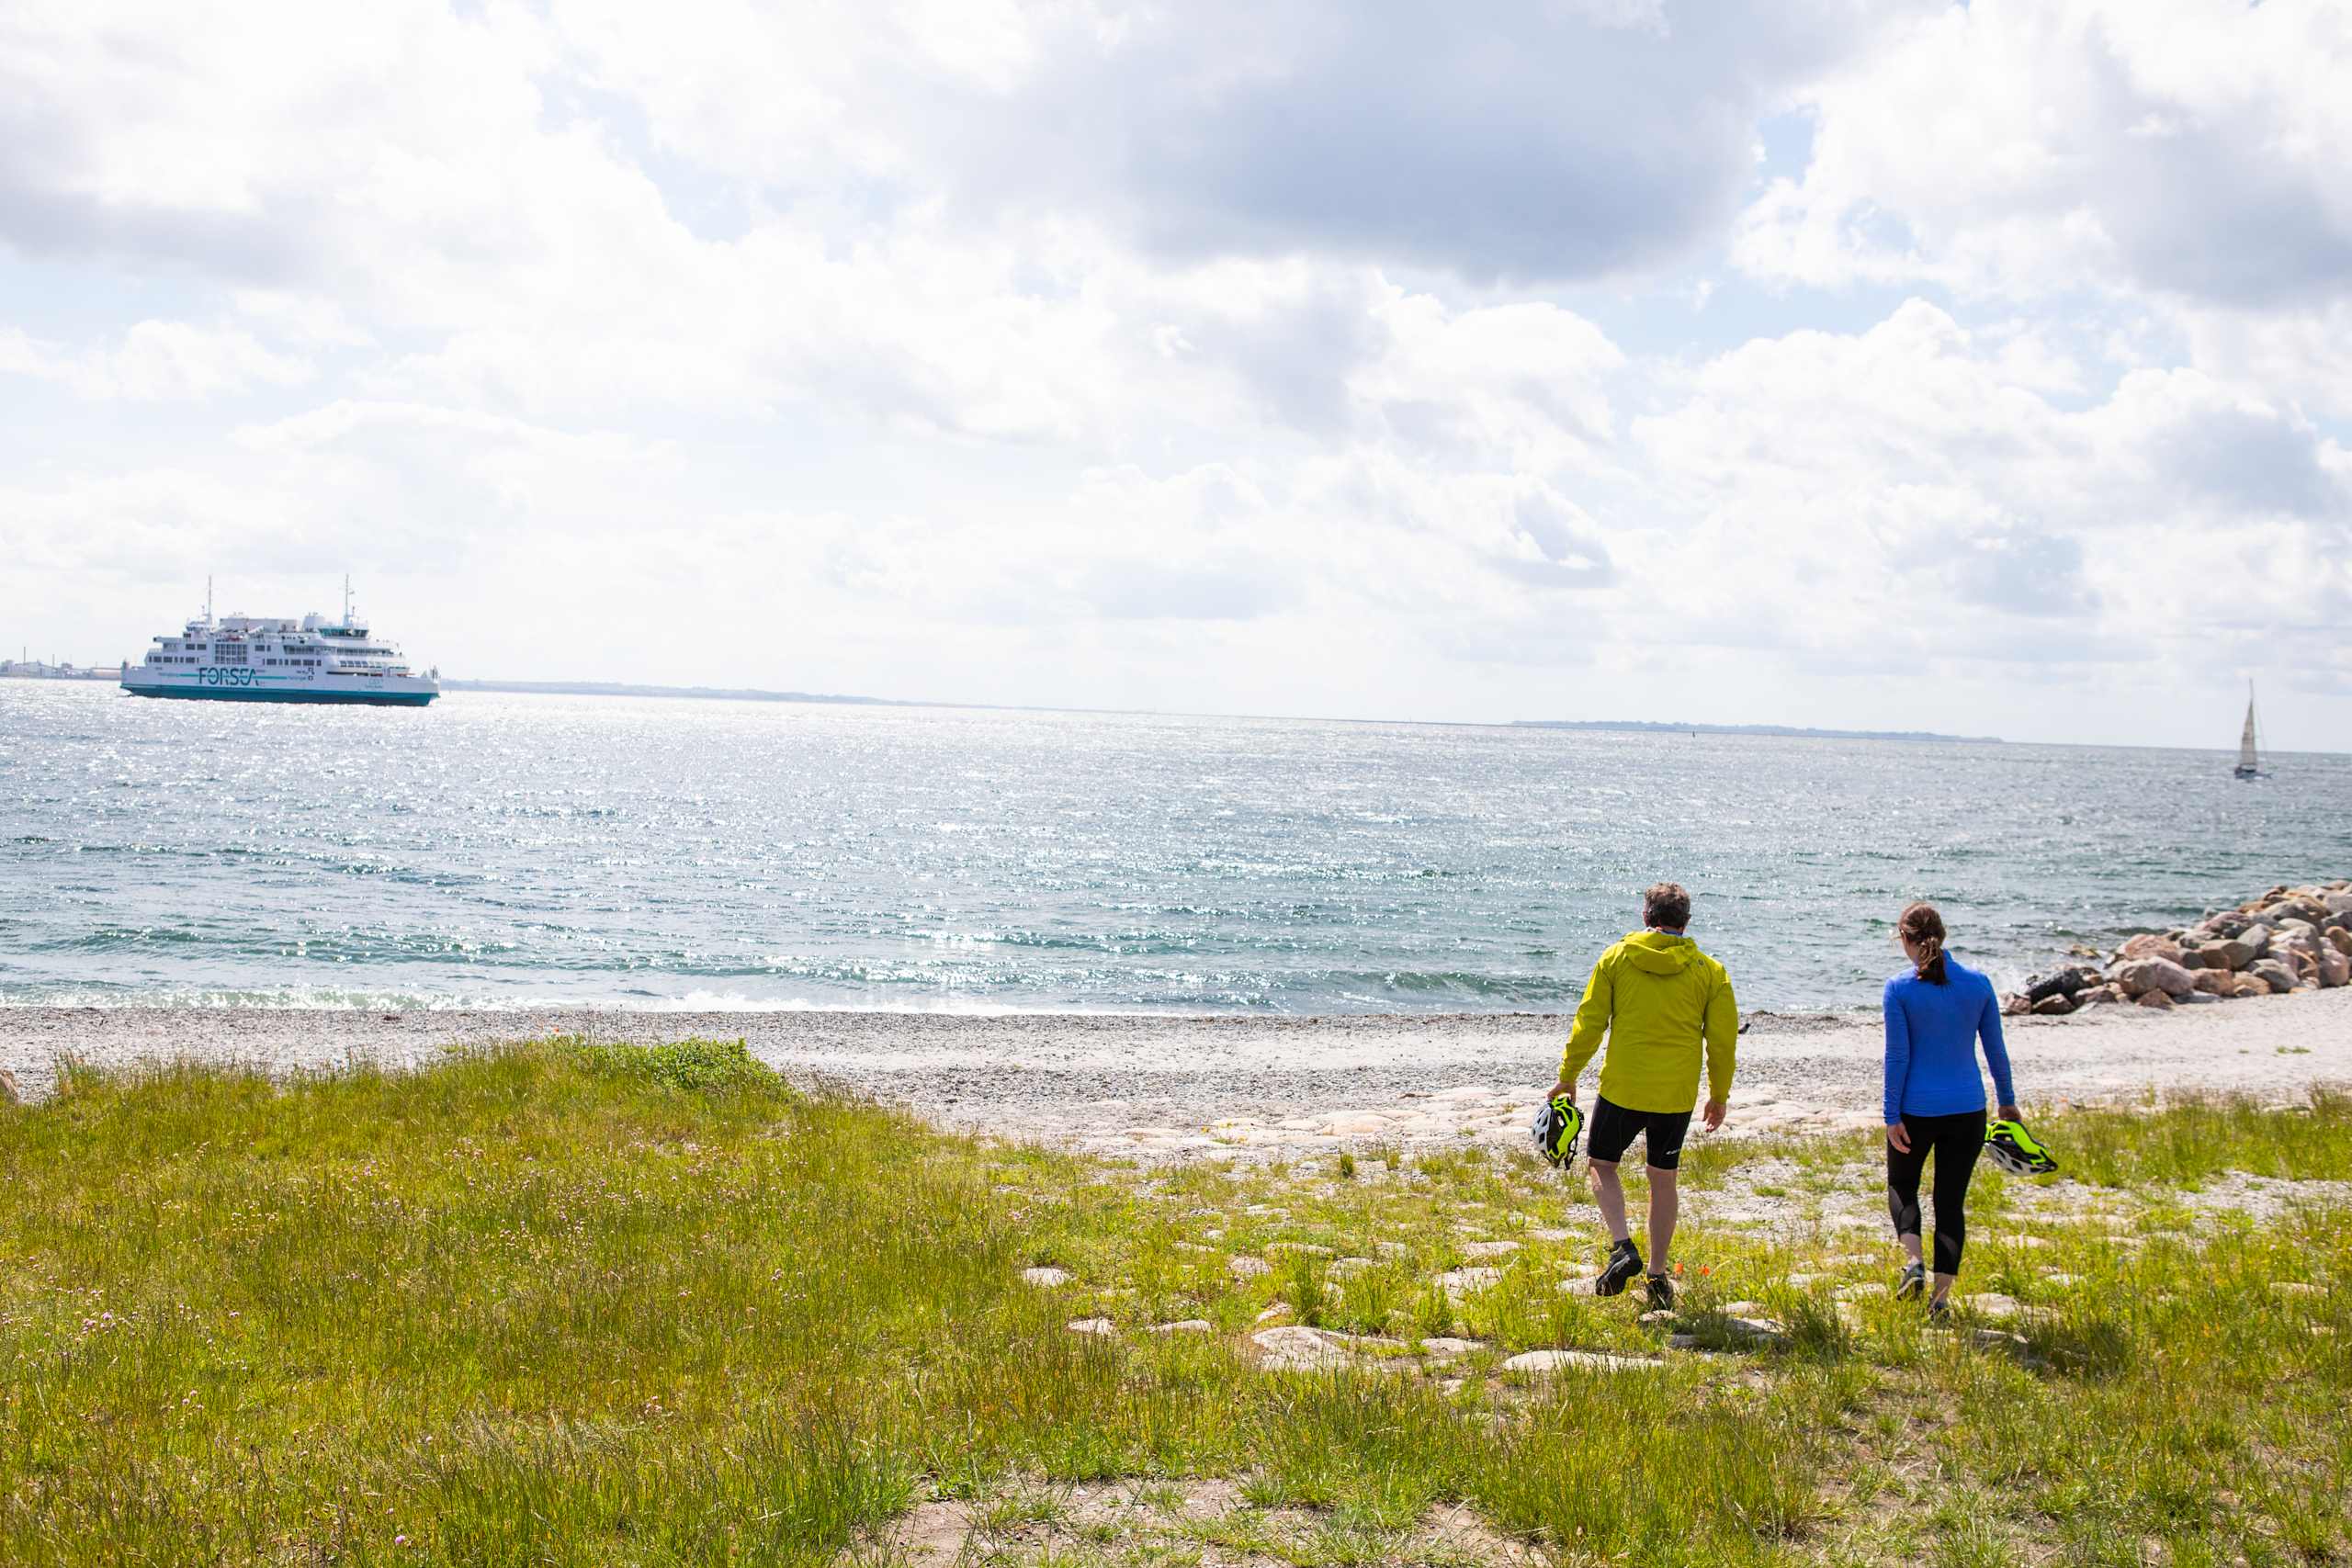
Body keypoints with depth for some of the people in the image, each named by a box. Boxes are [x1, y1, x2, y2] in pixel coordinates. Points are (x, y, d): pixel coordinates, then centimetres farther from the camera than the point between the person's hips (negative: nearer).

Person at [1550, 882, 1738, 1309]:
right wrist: (1719, 1095, 16)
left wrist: (1567, 1077, 7)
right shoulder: (1710, 971, 1)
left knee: (1602, 1164, 15)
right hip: (1678, 1095, 2)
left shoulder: (1616, 958, -2)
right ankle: (1659, 1276, 16)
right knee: (1663, 1179, 15)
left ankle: (1622, 1246, -5)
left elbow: (1589, 1024, -3)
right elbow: (1723, 1038, 3)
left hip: (1622, 1087, -2)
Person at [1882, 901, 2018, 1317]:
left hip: (1915, 1110, -2)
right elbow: (1995, 1050, 6)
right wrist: (2007, 1102, 18)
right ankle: (1941, 1296, 8)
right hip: (1967, 1110, 3)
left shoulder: (1900, 989, -9)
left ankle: (1914, 1261, -3)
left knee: (1901, 1186, 20)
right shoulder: (1978, 984, 0)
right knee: (1951, 1200, 11)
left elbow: (1897, 1057, -9)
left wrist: (1892, 1117, -5)